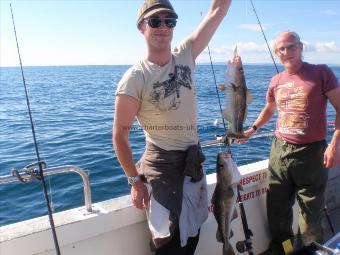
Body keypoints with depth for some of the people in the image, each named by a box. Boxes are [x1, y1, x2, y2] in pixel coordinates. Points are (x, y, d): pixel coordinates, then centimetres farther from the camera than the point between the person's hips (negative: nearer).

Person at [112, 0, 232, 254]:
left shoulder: (185, 54, -2)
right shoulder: (135, 77, -17)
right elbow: (120, 134, -16)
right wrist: (135, 180, -15)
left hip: (193, 160, 6)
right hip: (161, 164, -5)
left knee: (192, 232, 21)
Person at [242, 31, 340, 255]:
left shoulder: (321, 73, -5)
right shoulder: (276, 81, 10)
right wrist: (253, 129, 20)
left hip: (311, 152, -4)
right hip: (280, 150, 5)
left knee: (311, 213, 5)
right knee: (277, 207, 14)